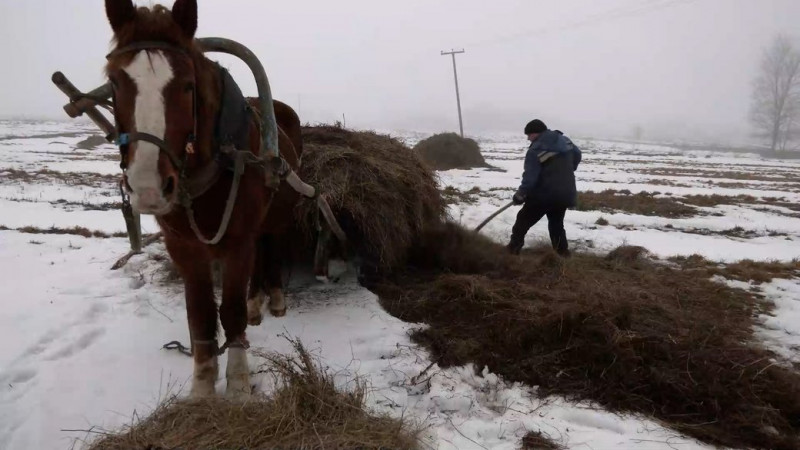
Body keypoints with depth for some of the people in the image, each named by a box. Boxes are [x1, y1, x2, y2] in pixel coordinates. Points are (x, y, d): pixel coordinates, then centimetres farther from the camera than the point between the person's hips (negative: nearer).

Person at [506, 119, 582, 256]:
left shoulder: (535, 150, -14)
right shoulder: (565, 140, 7)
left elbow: (530, 177, -18)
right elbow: (578, 155, 24)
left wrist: (520, 195, -6)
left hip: (544, 194, -6)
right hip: (566, 193, 6)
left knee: (524, 220, 11)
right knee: (557, 222, 25)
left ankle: (513, 248, 15)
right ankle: (562, 250, 23)